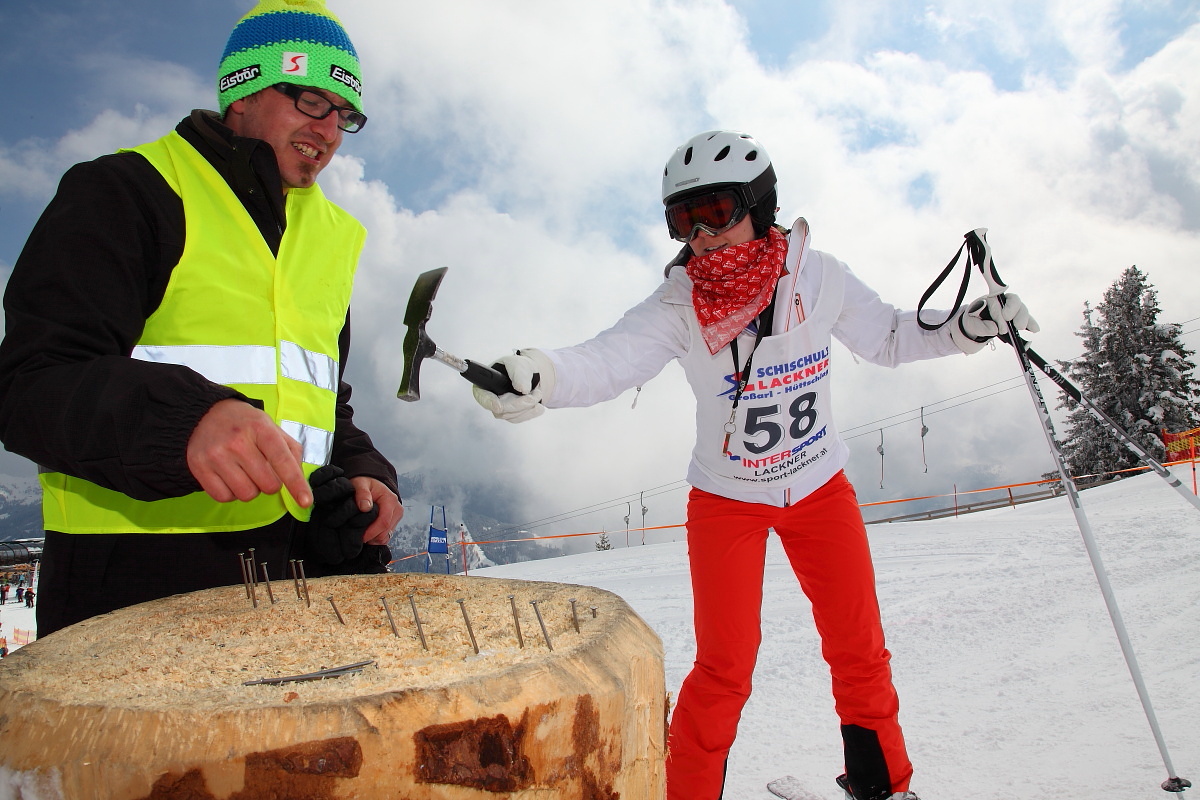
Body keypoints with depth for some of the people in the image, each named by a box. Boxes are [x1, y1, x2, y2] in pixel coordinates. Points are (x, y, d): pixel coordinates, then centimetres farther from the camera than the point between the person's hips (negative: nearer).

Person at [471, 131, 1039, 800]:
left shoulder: (819, 276, -13)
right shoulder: (679, 305, -21)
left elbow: (889, 339, 3)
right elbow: (611, 358, -38)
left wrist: (968, 326, -12)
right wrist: (541, 374, -58)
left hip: (821, 487, 3)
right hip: (726, 498, -2)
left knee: (860, 652, 9)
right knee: (725, 668, -2)